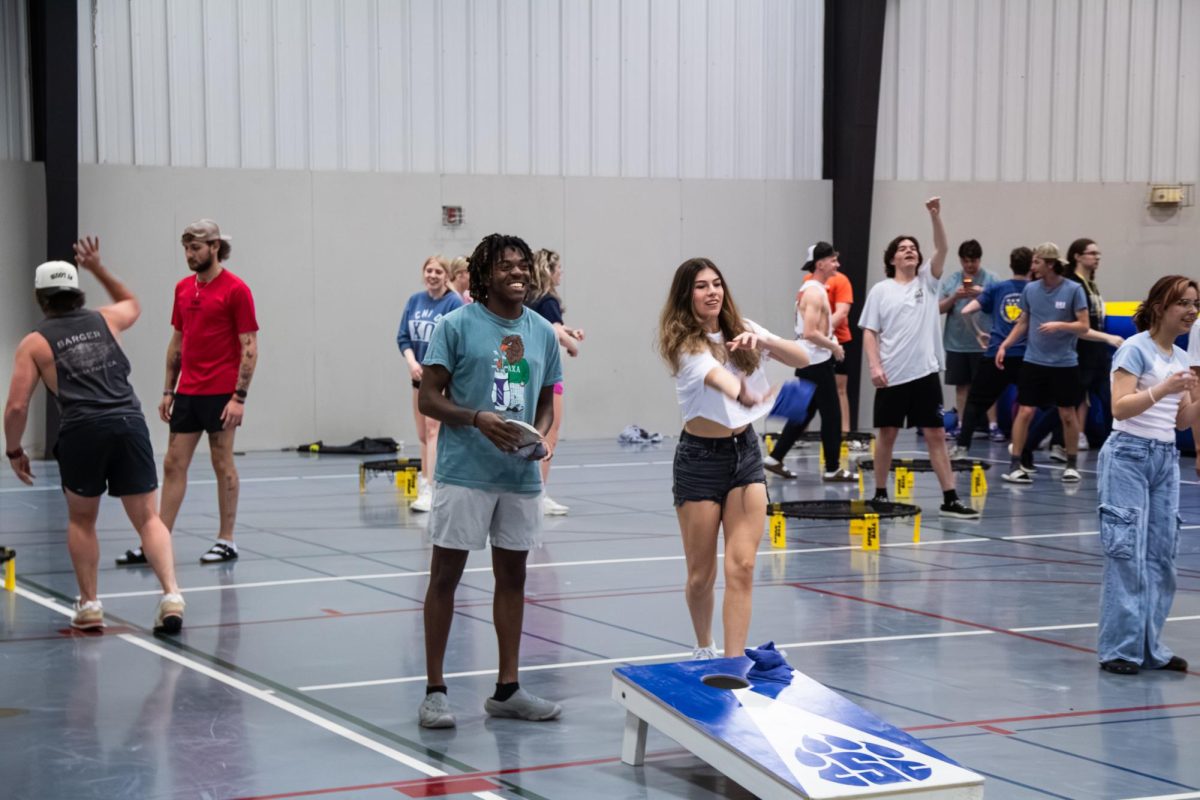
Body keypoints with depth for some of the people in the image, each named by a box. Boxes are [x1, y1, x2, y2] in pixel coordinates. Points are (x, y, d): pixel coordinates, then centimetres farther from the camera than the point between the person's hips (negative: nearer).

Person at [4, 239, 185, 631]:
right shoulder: (105, 319, 19)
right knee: (148, 518, 7)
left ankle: (89, 606, 19)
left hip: (81, 431, -2)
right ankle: (171, 595, -12)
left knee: (81, 521, 20)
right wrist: (98, 267, 44)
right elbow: (132, 303, 45)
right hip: (129, 422, 2)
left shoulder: (34, 342, 12)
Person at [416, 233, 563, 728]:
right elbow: (429, 398, -7)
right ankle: (435, 691, 8)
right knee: (445, 575, 0)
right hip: (464, 472, -5)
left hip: (520, 475, 5)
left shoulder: (543, 333, 9)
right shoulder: (457, 325, -6)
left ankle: (507, 689, 21)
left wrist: (542, 435, -4)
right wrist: (477, 418, -22)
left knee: (512, 575, 11)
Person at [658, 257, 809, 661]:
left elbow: (803, 359, -5)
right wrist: (743, 393, -59)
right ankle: (703, 649, 31)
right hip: (700, 458, -4)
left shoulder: (741, 330, 2)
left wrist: (764, 341, -25)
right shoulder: (684, 342, -14)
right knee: (701, 574, 5)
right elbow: (715, 375, -37)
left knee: (742, 567, -7)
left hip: (746, 451, 4)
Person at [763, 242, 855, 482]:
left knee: (805, 412, 15)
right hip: (817, 362, -10)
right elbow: (810, 333, -25)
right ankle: (832, 469, 2)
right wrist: (834, 347, -14)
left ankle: (775, 459, 17)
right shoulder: (815, 292, -17)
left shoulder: (809, 288, 14)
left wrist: (830, 342, 14)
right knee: (831, 415, -3)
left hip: (809, 361, 10)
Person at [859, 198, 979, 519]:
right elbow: (869, 332, 1)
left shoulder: (927, 281, 8)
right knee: (887, 434, 6)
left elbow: (942, 249, -6)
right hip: (891, 375, -1)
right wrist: (874, 365, -11)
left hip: (925, 372, 1)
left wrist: (935, 216, -18)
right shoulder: (880, 291, 3)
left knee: (936, 435, -1)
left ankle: (950, 499, -1)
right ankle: (880, 494, 18)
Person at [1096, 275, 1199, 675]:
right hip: (1129, 457, -7)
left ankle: (1149, 646, 12)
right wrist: (1162, 388, -27)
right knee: (1127, 553, -8)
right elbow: (1120, 407, -17)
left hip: (1166, 459, 7)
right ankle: (1119, 648, -3)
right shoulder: (1135, 349, -9)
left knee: (1161, 555, 6)